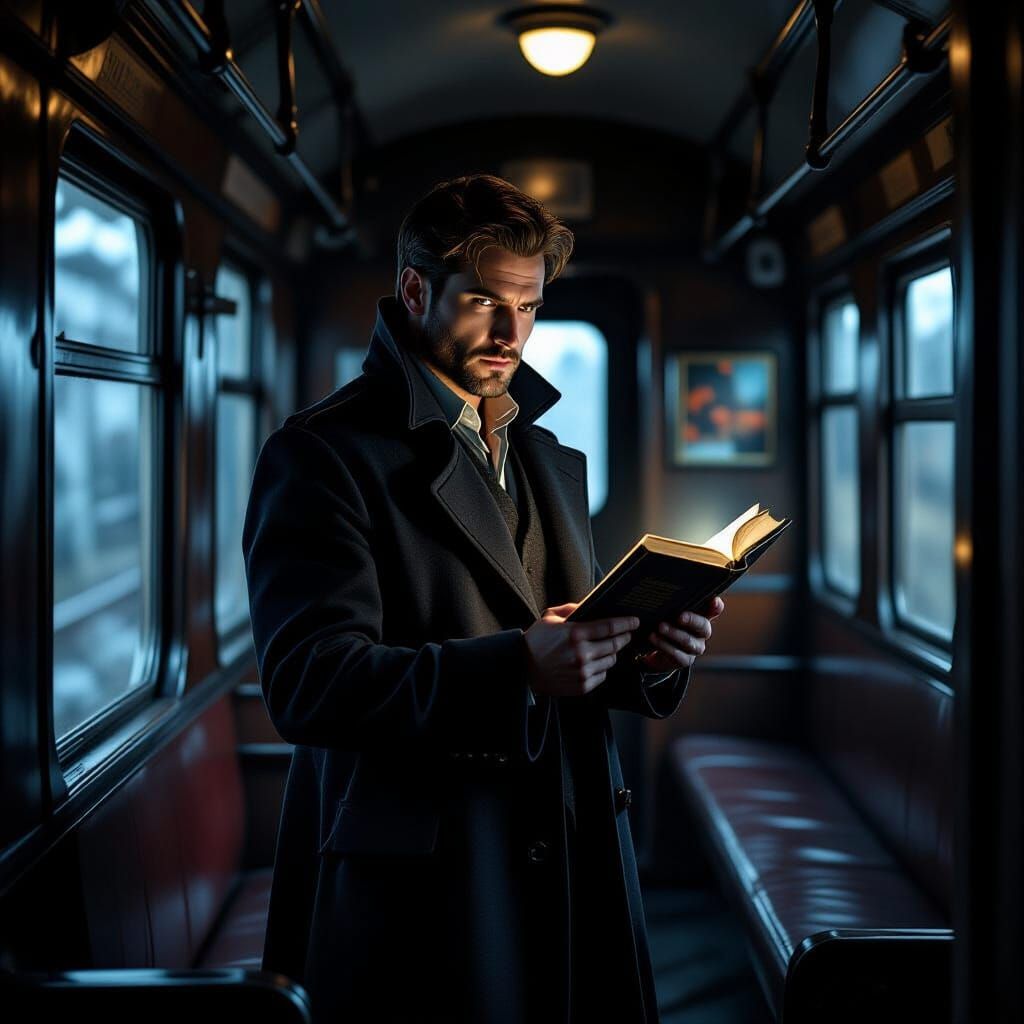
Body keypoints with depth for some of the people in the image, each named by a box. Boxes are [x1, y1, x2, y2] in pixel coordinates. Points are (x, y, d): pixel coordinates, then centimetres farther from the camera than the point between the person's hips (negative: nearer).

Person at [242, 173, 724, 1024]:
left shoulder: (553, 460, 16)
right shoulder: (322, 453, -9)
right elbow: (308, 682, -19)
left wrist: (650, 657, -6)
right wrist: (518, 667, -30)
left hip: (573, 877, 7)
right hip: (417, 895, -6)